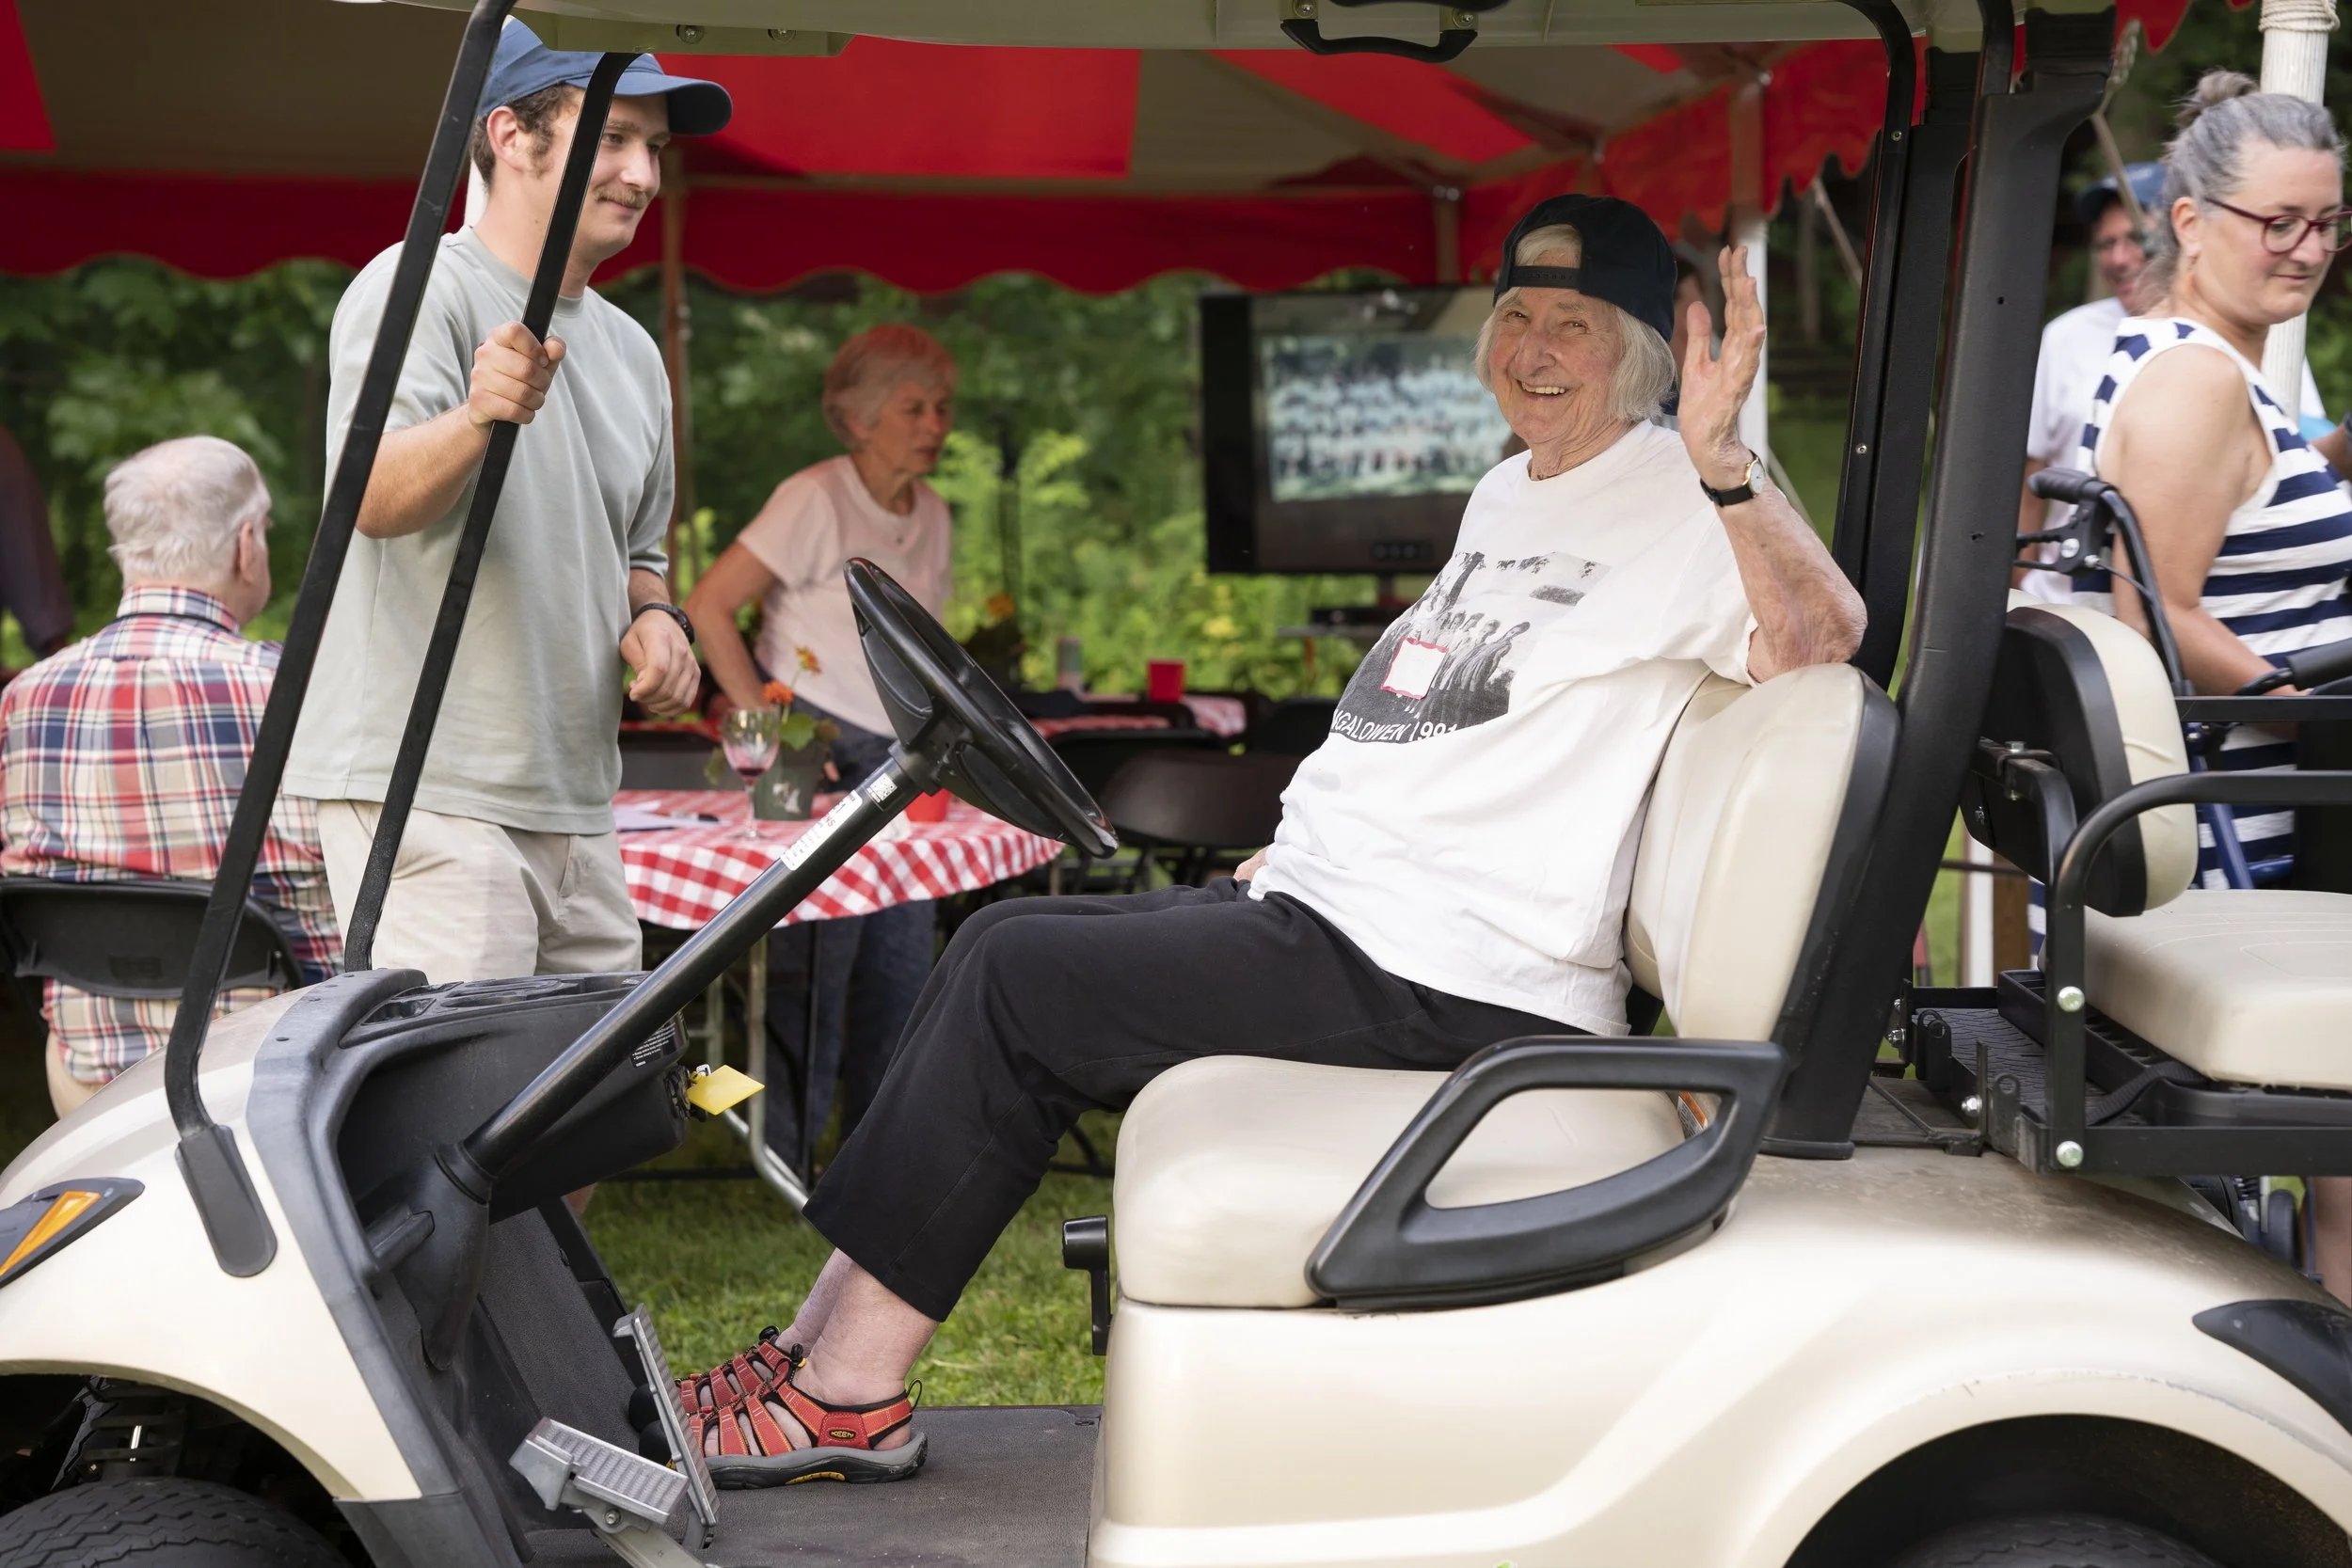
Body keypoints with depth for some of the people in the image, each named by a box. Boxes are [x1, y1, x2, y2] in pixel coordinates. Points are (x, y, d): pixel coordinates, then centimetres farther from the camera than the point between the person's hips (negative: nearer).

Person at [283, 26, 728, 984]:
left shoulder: (632, 351, 18)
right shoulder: (419, 288, -7)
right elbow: (376, 499, -23)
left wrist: (652, 618, 7)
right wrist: (478, 417, -43)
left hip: (577, 811, 8)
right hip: (425, 794, -8)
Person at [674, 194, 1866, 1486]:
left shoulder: (1675, 498, -7)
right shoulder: (1506, 495, 21)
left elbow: (1820, 639, -23)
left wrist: (1721, 459, -36)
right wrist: (1294, 849, 20)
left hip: (1444, 984, -10)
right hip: (1322, 907, 10)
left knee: (1017, 978, -14)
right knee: (1003, 944, 6)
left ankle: (848, 1396, -6)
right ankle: (823, 1347, 5)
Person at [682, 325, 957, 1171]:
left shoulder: (932, 515, 10)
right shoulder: (817, 500, -13)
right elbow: (707, 607, -15)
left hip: (887, 754, 7)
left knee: (904, 956, 8)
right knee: (814, 953, -6)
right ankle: (787, 1157, 4)